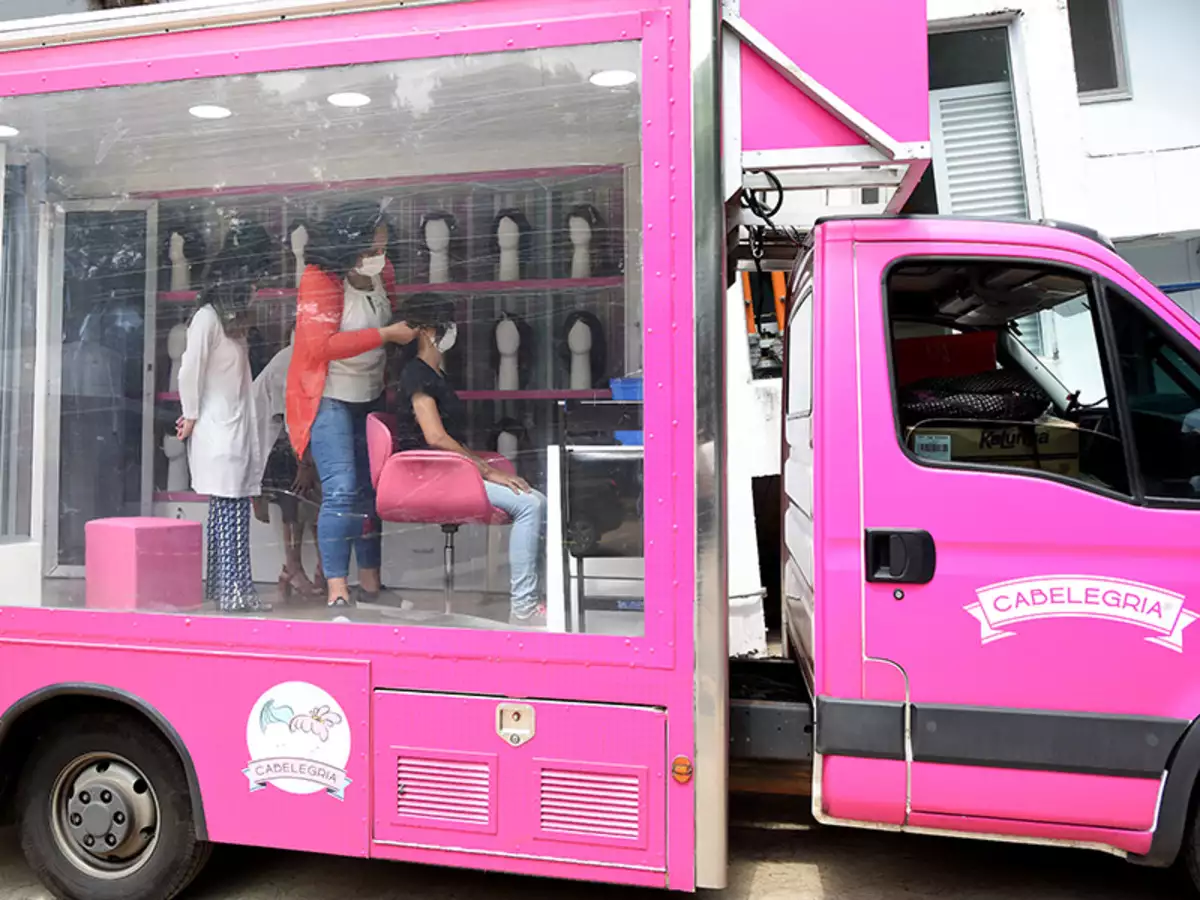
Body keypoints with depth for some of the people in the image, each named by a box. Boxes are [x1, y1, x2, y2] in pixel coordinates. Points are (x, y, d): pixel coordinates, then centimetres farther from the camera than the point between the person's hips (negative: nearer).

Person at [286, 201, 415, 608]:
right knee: (342, 491, -14)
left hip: (370, 397, 7)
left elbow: (393, 315, 24)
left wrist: (414, 327, 2)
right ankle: (336, 589, -8)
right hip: (329, 399, -7)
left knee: (370, 489, 10)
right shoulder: (319, 280, -17)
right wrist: (386, 335, -25)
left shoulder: (381, 273, 4)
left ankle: (370, 579, 19)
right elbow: (321, 345, -27)